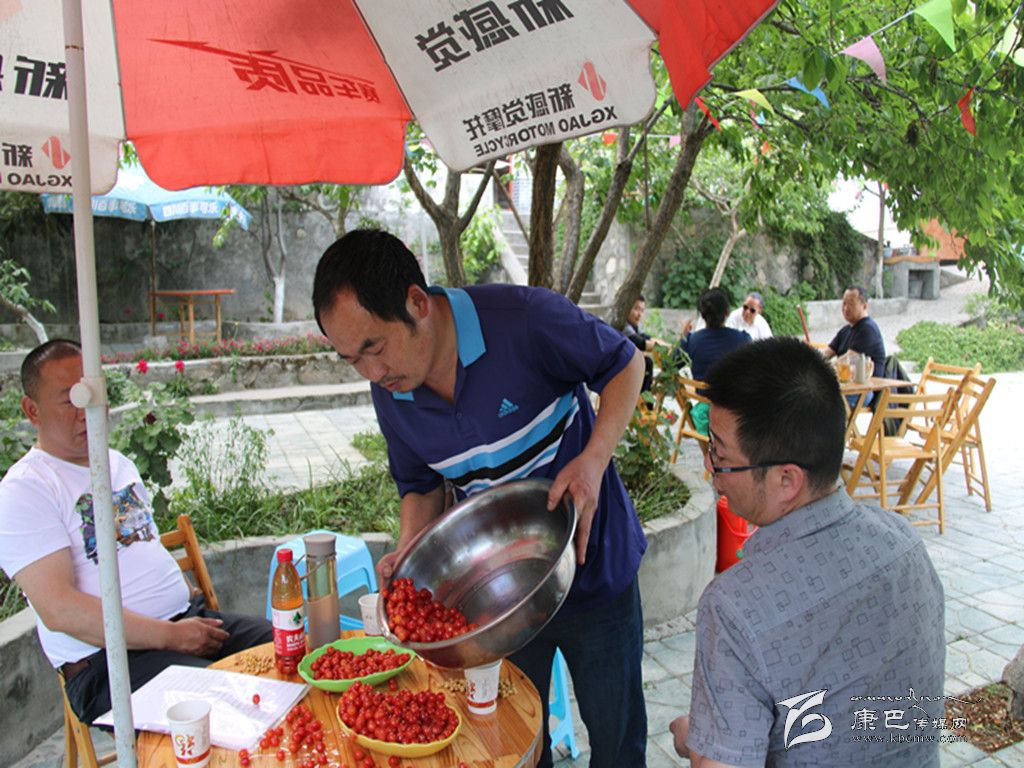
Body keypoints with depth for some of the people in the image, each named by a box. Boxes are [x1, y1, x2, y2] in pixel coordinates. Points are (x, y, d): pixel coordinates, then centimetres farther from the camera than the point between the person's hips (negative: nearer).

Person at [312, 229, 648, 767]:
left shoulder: (525, 319, -27)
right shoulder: (389, 395, -9)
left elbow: (626, 363, -12)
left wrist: (594, 458, -26)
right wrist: (410, 551, -13)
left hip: (593, 567, -3)